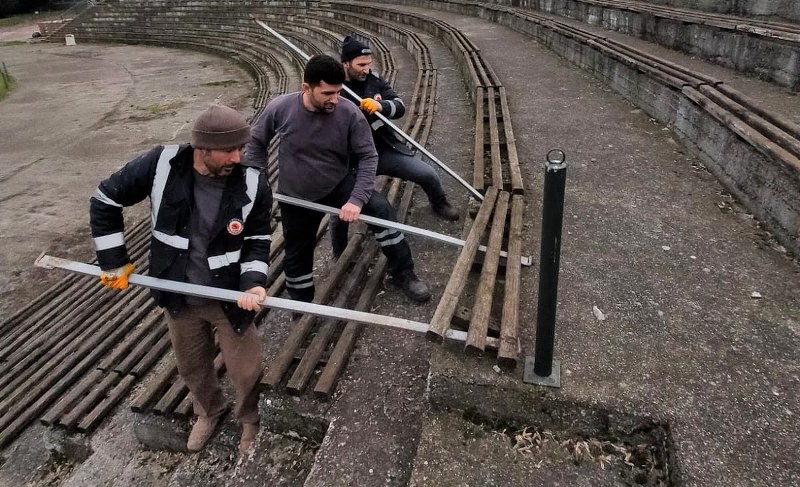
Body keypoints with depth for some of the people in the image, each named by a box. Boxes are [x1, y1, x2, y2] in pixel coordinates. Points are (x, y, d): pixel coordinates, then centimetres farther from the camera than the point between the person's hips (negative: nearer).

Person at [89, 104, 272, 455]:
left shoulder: (254, 186, -19)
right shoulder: (161, 165, -19)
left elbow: (258, 241, -6)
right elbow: (105, 199, -4)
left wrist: (254, 282, -23)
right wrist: (114, 261, -2)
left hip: (230, 297, -1)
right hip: (178, 296, 2)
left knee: (246, 371, 8)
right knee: (191, 366, 23)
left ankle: (250, 419, 41)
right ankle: (209, 410, 54)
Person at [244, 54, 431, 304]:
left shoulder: (350, 113, -22)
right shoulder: (280, 108, -19)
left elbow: (368, 157, -17)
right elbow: (256, 143, -2)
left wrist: (357, 199, -29)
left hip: (340, 185, -1)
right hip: (296, 198, 1)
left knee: (380, 208, -23)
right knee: (297, 255, 13)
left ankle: (403, 273, -7)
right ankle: (300, 304, 41)